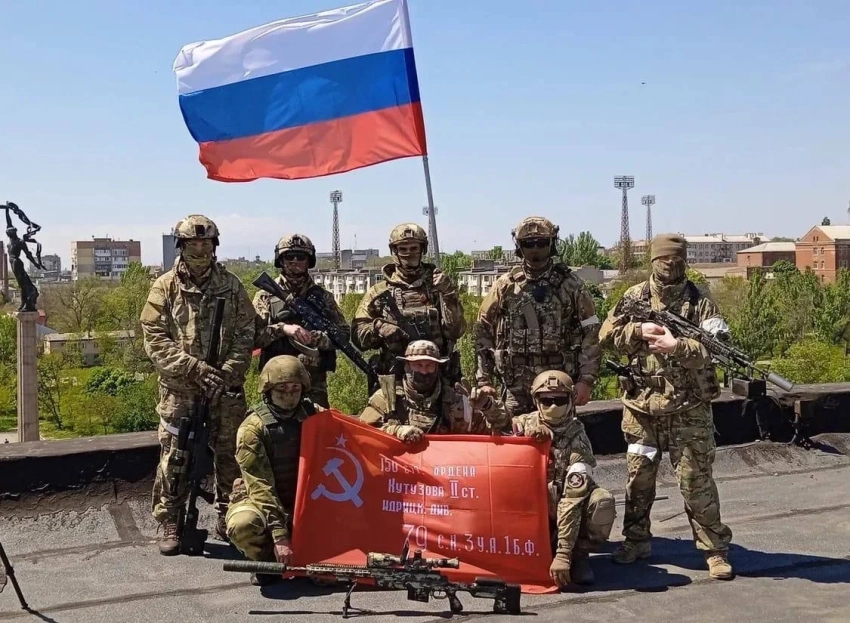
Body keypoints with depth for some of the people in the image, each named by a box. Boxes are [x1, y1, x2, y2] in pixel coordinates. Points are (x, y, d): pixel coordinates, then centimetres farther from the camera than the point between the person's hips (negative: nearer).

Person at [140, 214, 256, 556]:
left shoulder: (231, 285, 7)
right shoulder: (165, 288, 2)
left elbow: (246, 335, 3)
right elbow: (155, 339, -5)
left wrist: (227, 372, -10)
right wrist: (194, 368, -15)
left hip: (226, 389, 2)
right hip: (179, 390, -2)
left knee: (230, 456, 8)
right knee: (174, 459, 0)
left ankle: (228, 518, 23)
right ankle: (169, 525, 11)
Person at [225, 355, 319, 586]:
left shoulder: (314, 415, -3)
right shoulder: (253, 428, -16)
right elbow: (261, 487, -20)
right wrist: (278, 535, -26)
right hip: (260, 500, -3)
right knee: (242, 525, -37)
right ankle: (267, 561, -4)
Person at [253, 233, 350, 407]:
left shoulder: (322, 297, 9)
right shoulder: (266, 296, 4)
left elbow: (344, 333, 3)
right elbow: (252, 335, -6)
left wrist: (315, 337, -14)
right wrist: (283, 328, -20)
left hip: (315, 383, 1)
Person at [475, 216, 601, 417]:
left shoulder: (570, 285, 2)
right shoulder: (505, 286, 5)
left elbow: (590, 333, 0)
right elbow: (484, 331, 8)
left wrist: (586, 379, -8)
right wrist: (485, 380, 3)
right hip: (516, 387, 1)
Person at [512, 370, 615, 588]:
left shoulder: (577, 441, -21)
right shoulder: (525, 424, -7)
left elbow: (572, 500, -28)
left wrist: (563, 554, -34)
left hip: (566, 506, -2)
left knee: (602, 501, -32)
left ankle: (578, 555, -7)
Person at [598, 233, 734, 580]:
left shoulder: (700, 303, -2)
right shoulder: (634, 297, 5)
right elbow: (607, 334, 1)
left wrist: (677, 346, -24)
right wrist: (640, 330, -13)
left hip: (688, 410, -2)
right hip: (641, 406, 3)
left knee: (696, 480, 0)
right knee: (639, 477, 13)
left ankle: (715, 548, 11)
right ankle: (636, 541, 28)